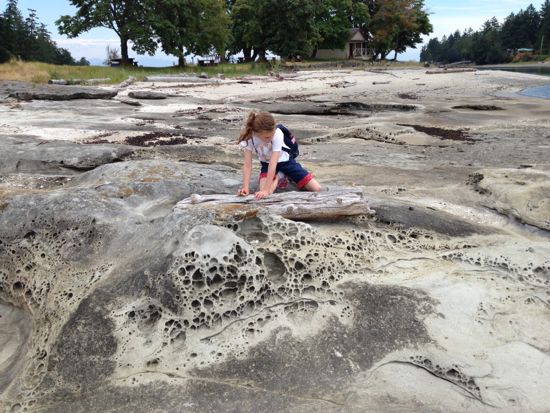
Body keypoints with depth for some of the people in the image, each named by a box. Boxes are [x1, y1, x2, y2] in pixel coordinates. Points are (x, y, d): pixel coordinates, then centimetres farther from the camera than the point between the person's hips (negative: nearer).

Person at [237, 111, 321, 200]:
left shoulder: (277, 134, -34)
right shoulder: (249, 137, -27)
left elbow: (273, 164, -38)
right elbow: (247, 165, -25)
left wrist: (266, 190, -43)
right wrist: (245, 188, -38)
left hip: (284, 161, -1)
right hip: (266, 163, 1)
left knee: (317, 189, -11)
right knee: (264, 193, -30)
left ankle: (287, 177, 13)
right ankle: (277, 178, 4)